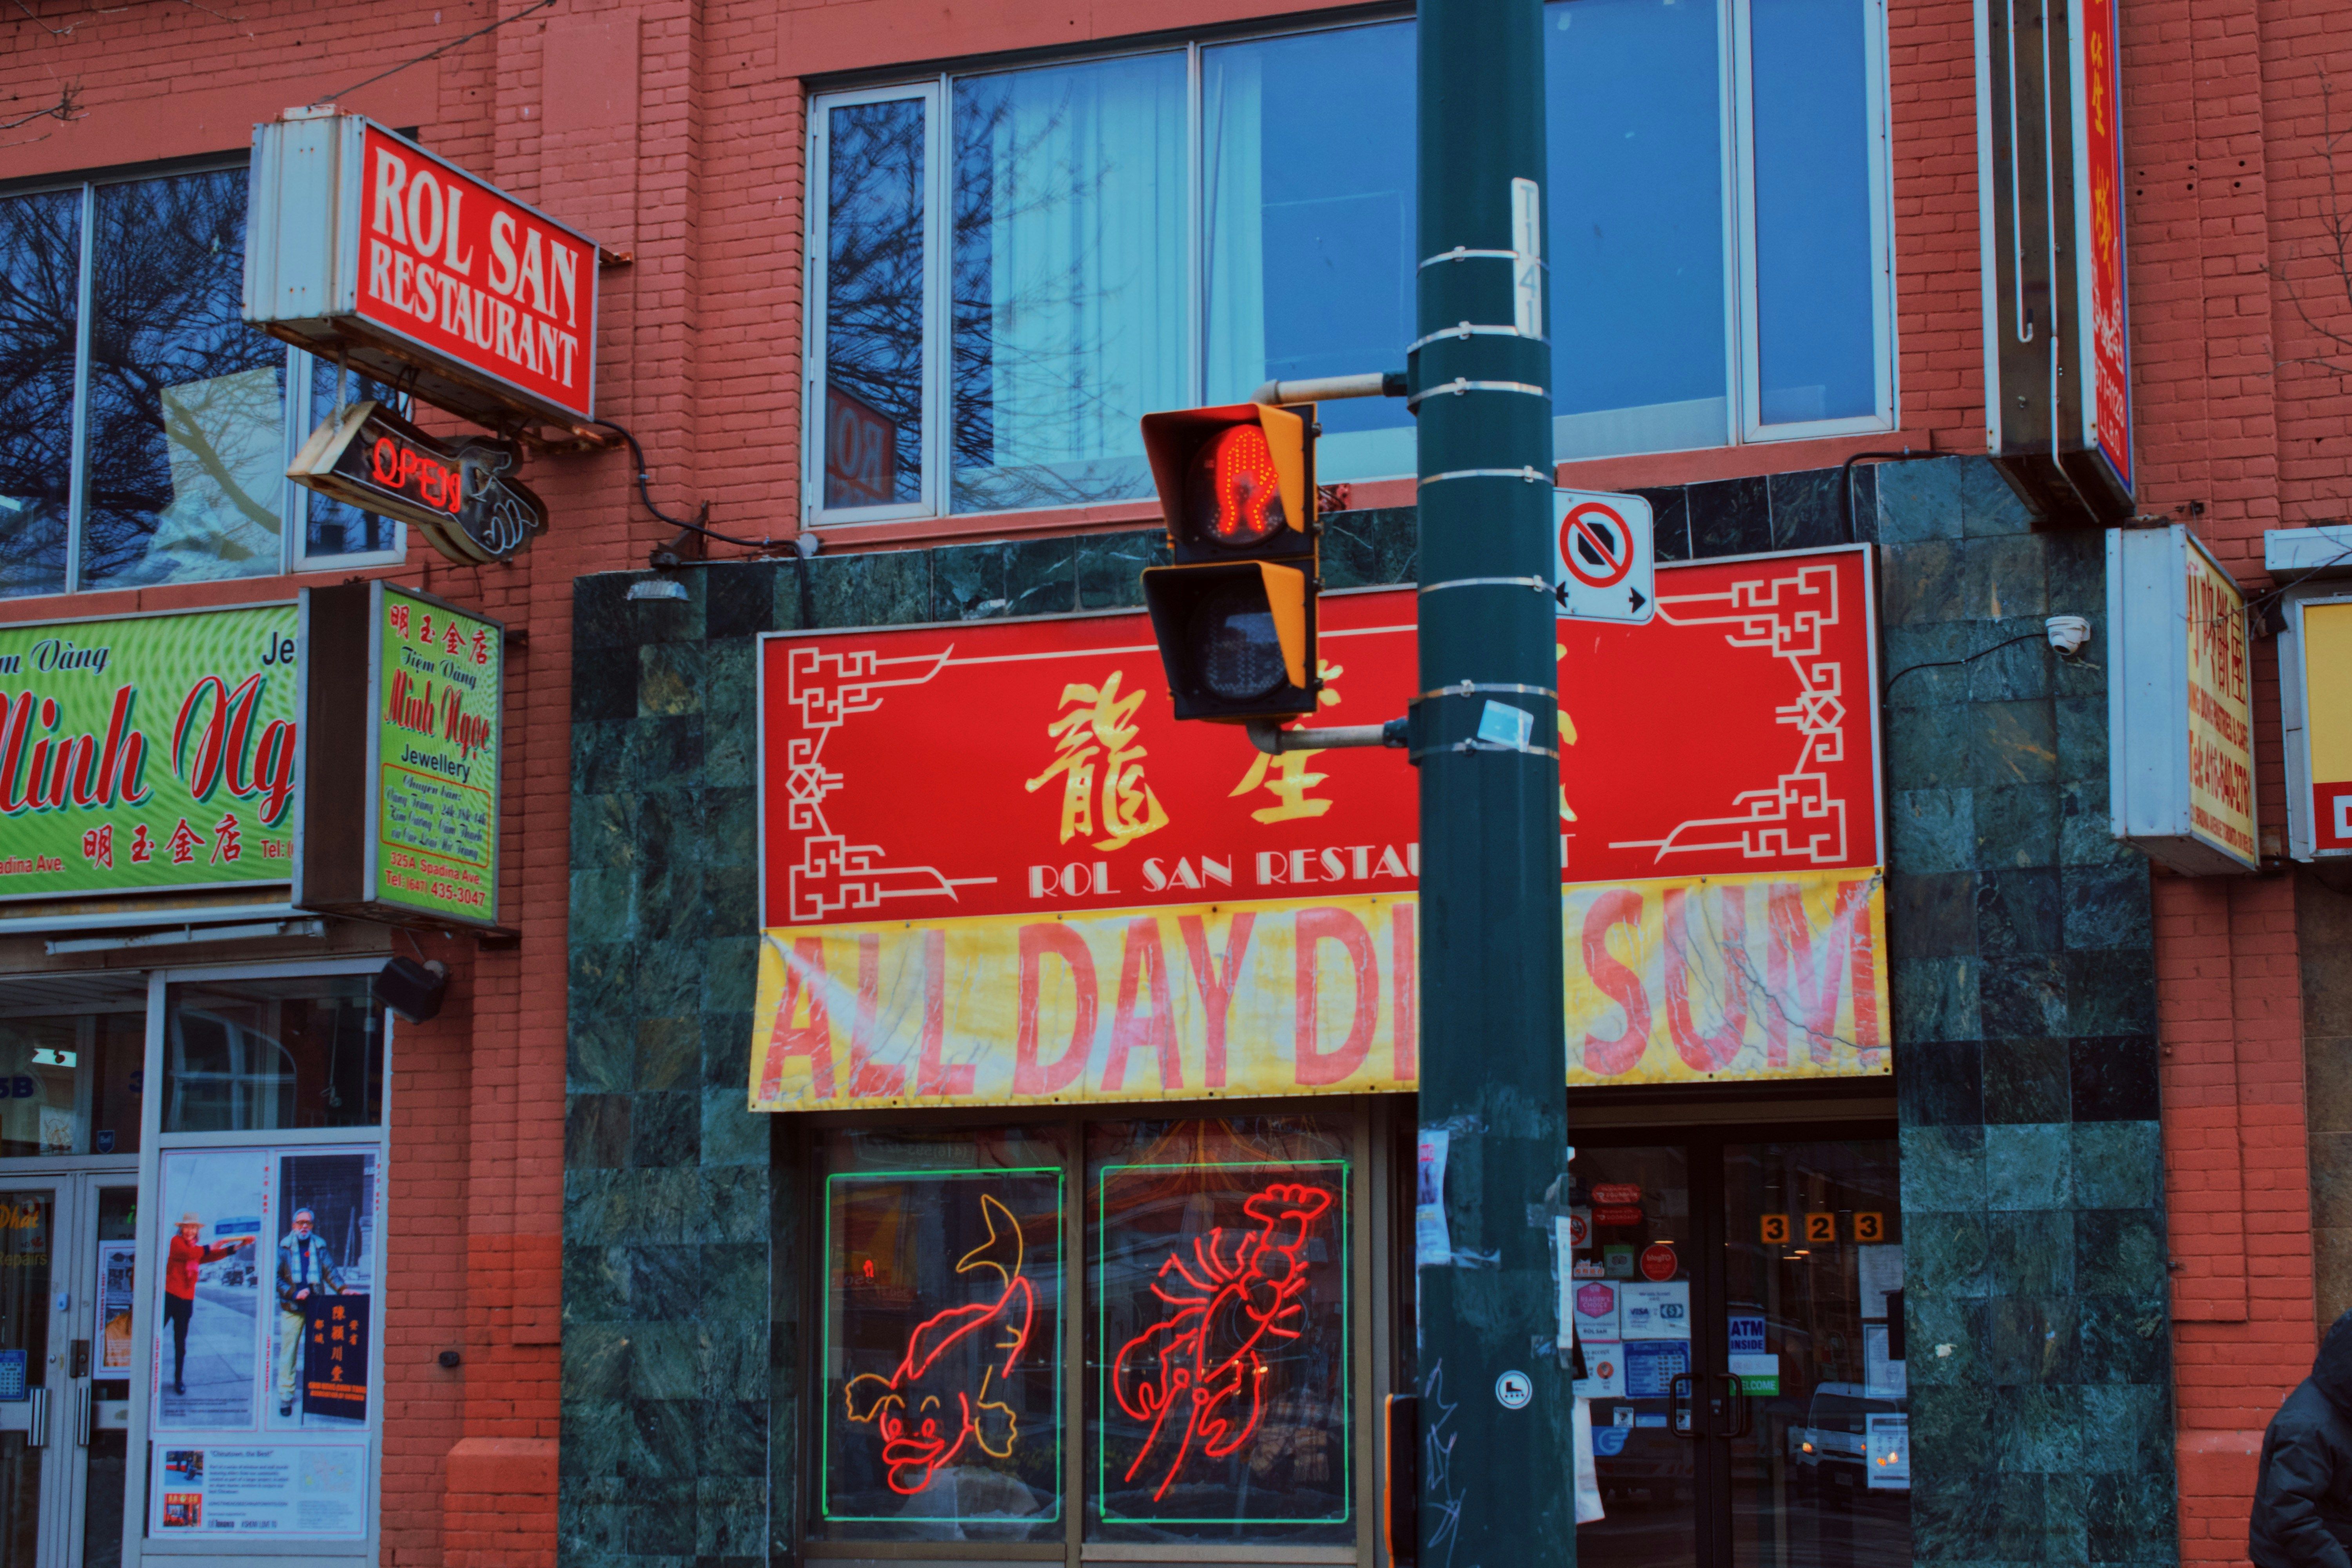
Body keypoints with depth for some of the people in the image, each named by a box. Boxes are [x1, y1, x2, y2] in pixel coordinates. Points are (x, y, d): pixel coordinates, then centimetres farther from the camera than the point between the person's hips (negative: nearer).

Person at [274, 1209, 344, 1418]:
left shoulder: (320, 1247, 11)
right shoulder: (284, 1247, 5)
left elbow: (330, 1272, 6)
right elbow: (276, 1277, 2)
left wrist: (342, 1289, -11)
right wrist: (294, 1294, -11)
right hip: (292, 1308, -2)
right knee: (289, 1352, -2)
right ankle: (285, 1397, 4)